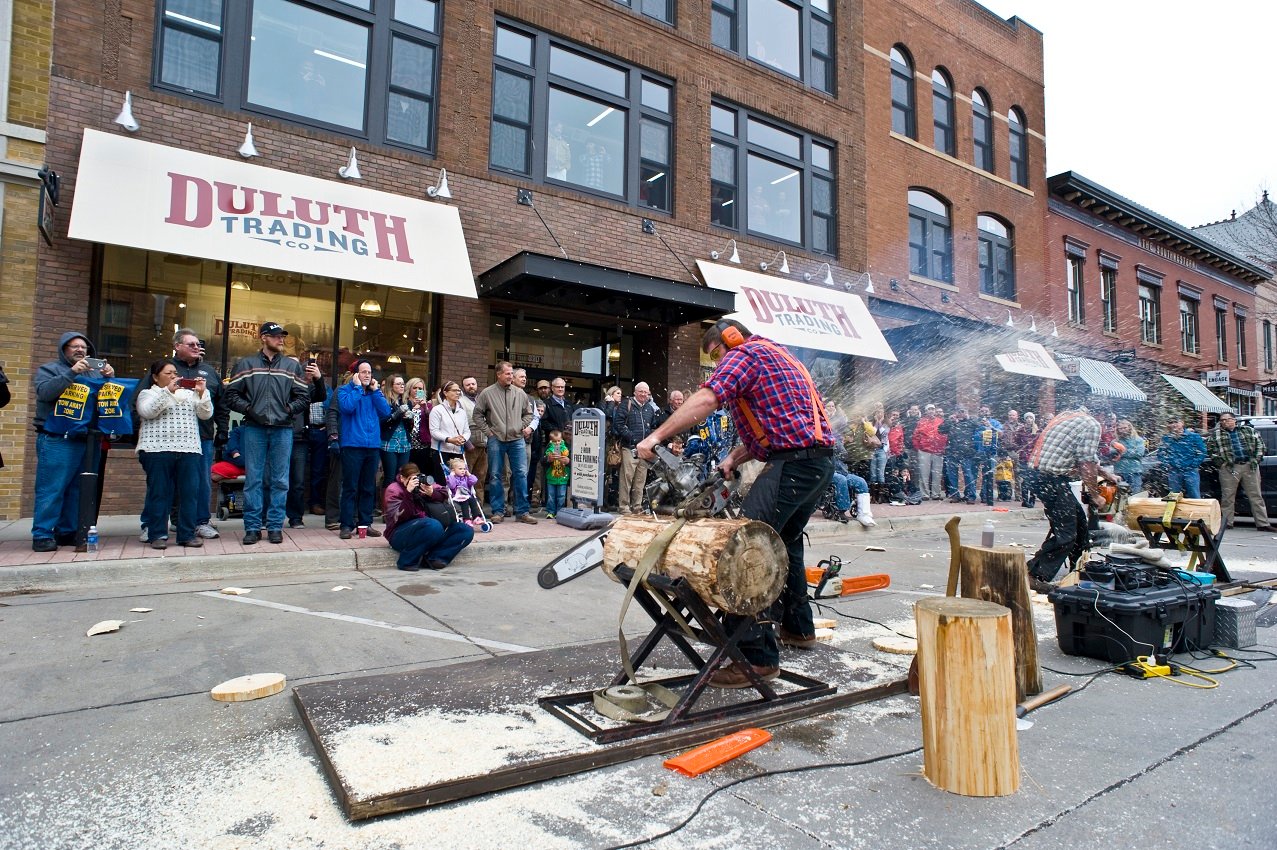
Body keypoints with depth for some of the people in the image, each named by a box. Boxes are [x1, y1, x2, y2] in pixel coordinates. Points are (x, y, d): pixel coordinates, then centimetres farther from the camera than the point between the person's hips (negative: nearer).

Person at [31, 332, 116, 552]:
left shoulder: (92, 372, 19)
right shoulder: (49, 369, 6)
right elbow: (44, 391, -13)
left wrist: (109, 377, -6)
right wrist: (72, 373, -20)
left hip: (83, 440, 5)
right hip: (56, 440, -5)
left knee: (76, 489, 8)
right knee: (50, 489, -6)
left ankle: (67, 532, 15)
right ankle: (42, 535, -2)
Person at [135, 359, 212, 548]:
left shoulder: (189, 393, 20)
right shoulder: (147, 394, 11)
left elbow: (206, 414, 11)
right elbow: (147, 411, -9)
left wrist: (202, 392, -1)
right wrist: (167, 390, -13)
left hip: (189, 450, 3)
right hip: (158, 450, -3)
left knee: (190, 493, 0)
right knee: (159, 494, 0)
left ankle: (187, 534, 6)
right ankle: (157, 535, 8)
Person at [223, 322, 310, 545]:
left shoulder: (293, 366, 11)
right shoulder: (246, 364, 8)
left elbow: (304, 397, 10)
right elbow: (230, 394, 6)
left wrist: (289, 409, -4)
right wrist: (248, 408, -6)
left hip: (282, 429, 1)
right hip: (254, 428, -1)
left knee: (280, 481, 3)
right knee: (253, 479, 2)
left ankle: (275, 527, 11)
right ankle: (252, 527, 9)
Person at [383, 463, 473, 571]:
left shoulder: (422, 483, 10)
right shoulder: (393, 489, -3)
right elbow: (398, 517, -16)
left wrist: (432, 493, -14)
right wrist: (408, 493, -25)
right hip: (400, 535, -6)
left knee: (467, 531, -10)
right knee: (433, 526, -37)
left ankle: (433, 558, -22)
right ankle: (407, 561, -20)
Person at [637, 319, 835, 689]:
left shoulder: (745, 353, -1)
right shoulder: (779, 359, 28)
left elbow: (706, 400, -18)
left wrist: (656, 436, -17)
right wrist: (732, 460, 12)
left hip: (793, 463, -11)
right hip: (820, 460, 11)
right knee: (786, 542, 24)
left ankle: (757, 656, -18)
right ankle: (798, 627, 39)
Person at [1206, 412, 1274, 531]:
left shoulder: (1248, 430, 13)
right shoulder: (1215, 434, 8)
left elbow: (1260, 443, 13)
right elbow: (1209, 448, 9)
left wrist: (1257, 458, 3)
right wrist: (1216, 459, -3)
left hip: (1250, 466, 2)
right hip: (1229, 468, -2)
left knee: (1256, 496, 4)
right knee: (1227, 497, 0)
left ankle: (1263, 524, 7)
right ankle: (1226, 523, 7)